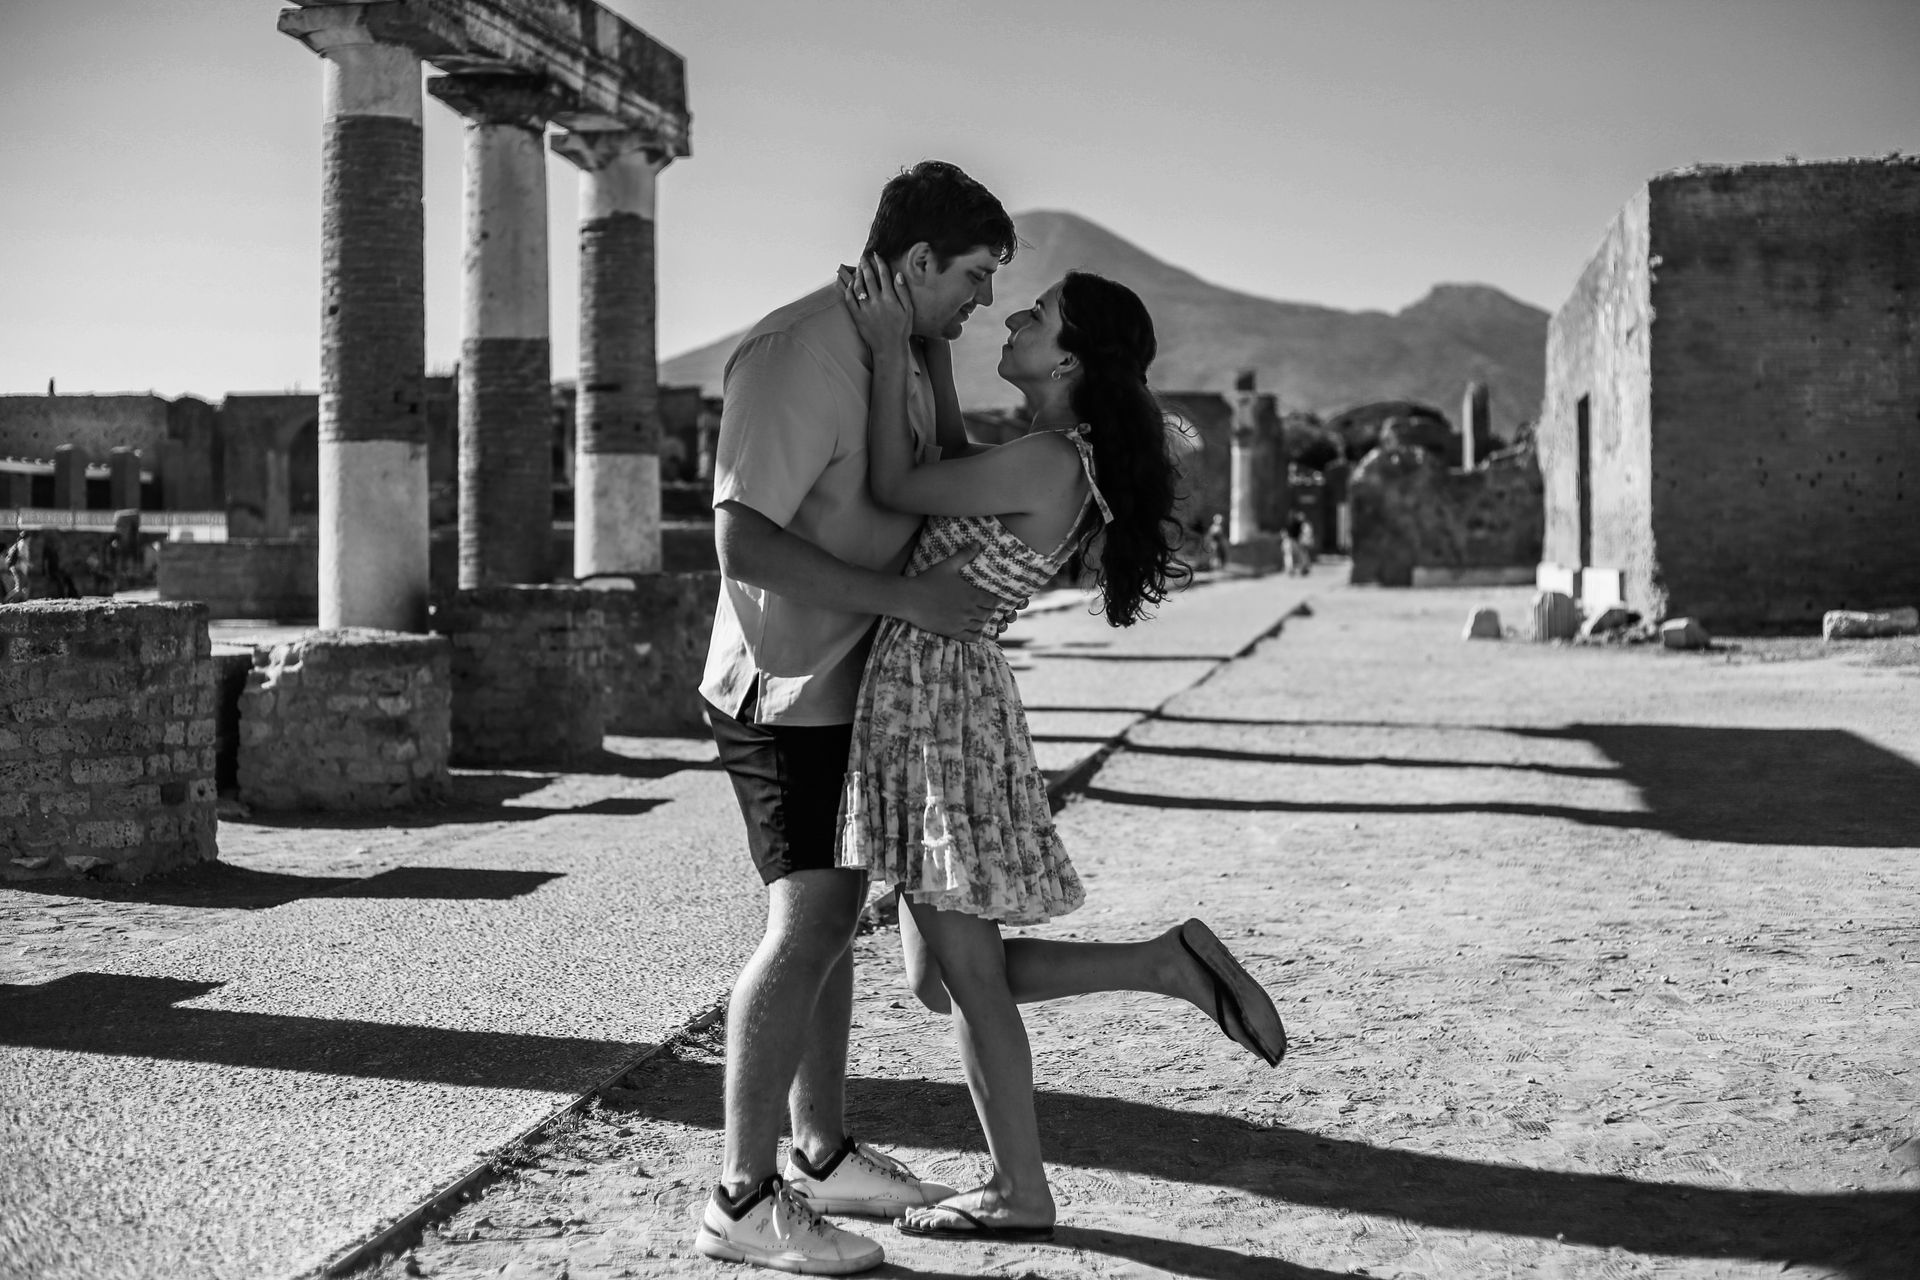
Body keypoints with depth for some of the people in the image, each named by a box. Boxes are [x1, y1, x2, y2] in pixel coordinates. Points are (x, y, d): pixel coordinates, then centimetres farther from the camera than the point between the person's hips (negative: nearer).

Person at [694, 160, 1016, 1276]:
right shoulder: (797, 357, -21)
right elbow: (744, 541, -27)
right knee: (809, 921, -14)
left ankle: (821, 1154, 26)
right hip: (785, 686, -10)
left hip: (855, 683, 10)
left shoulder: (900, 353, 9)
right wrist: (905, 597, -28)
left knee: (833, 913, 14)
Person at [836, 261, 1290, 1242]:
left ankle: (1021, 1197, 15)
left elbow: (895, 488, -11)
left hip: (940, 703, -10)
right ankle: (1168, 963, 13)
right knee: (940, 978, 14)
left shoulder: (1046, 463, -17)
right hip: (923, 693, 10)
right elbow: (943, 486, 24)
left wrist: (890, 351, -8)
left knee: (964, 974, 2)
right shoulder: (1072, 464, 12)